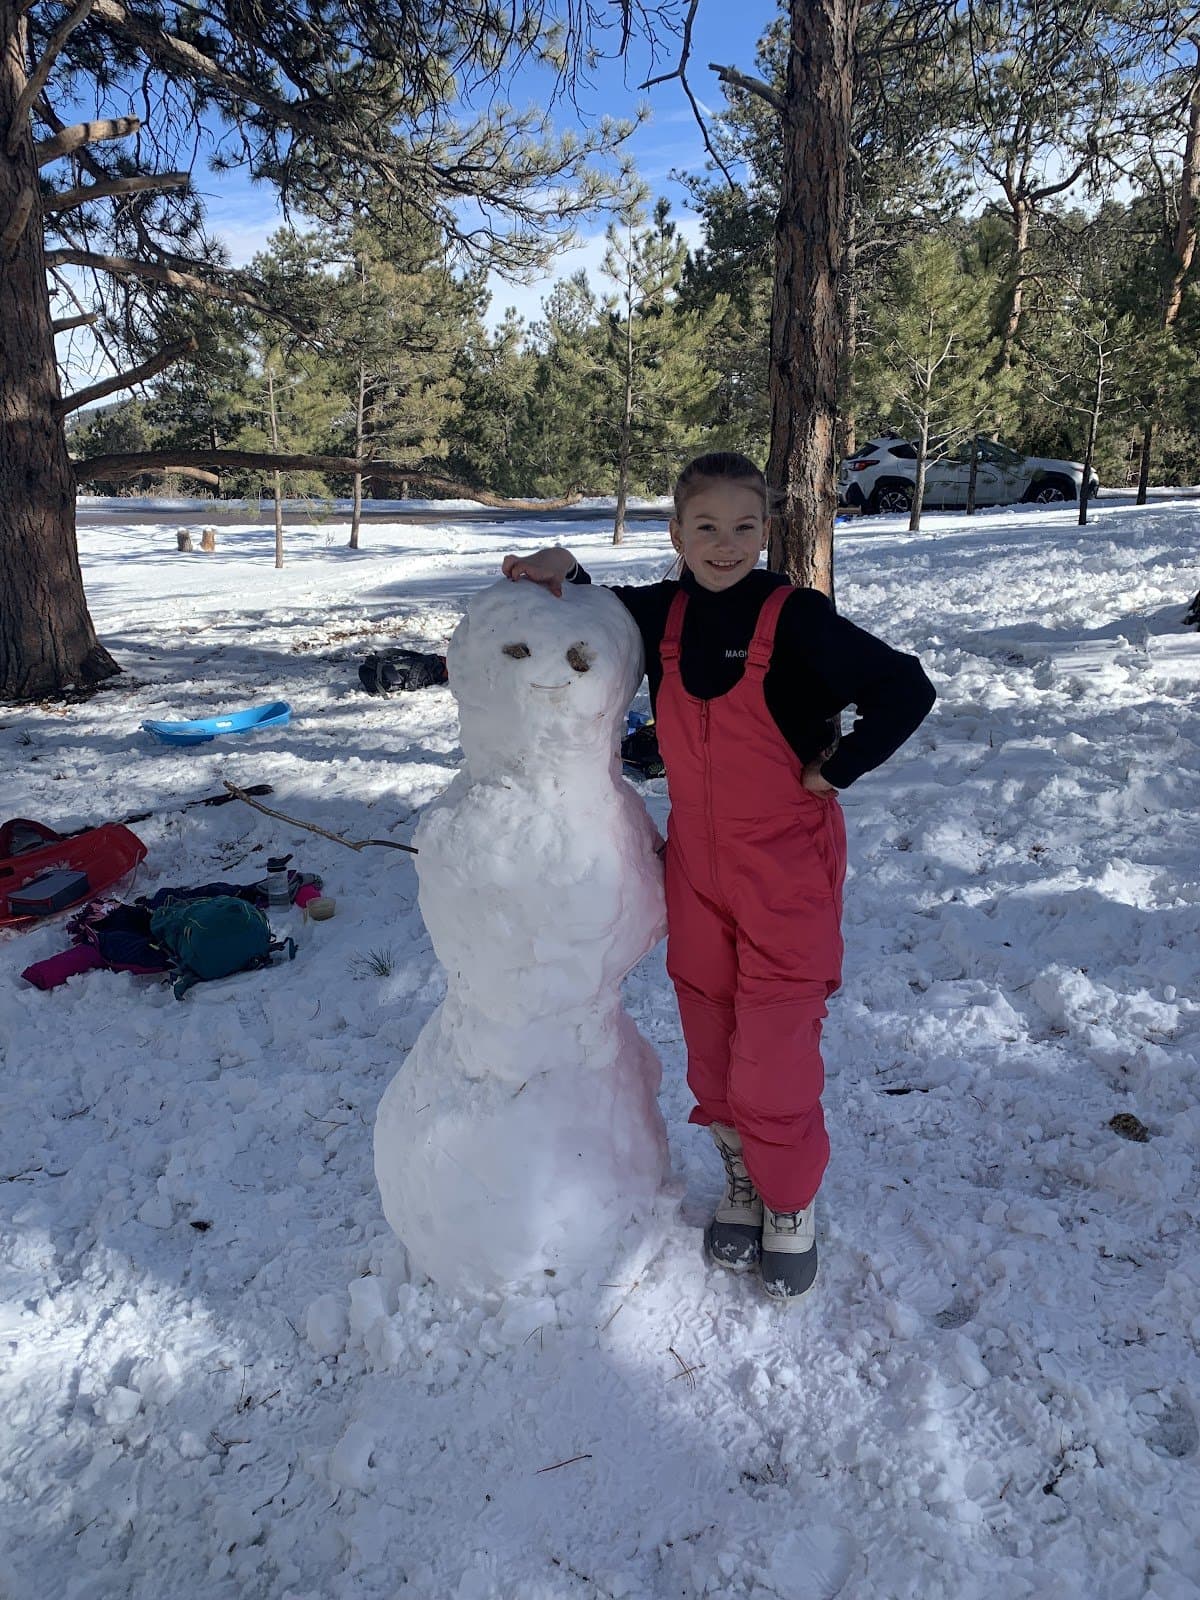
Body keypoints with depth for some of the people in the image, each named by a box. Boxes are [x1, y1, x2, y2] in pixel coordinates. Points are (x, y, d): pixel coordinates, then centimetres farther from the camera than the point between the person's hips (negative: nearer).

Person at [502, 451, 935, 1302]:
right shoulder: (662, 614, 0)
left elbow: (906, 689, -15)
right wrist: (562, 573, -5)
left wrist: (832, 771, -12)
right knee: (712, 1041, 15)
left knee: (774, 1053, 0)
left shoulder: (798, 619, -15)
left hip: (787, 870, -4)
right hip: (698, 865, 5)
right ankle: (741, 1177, 39)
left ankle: (790, 1203, 26)